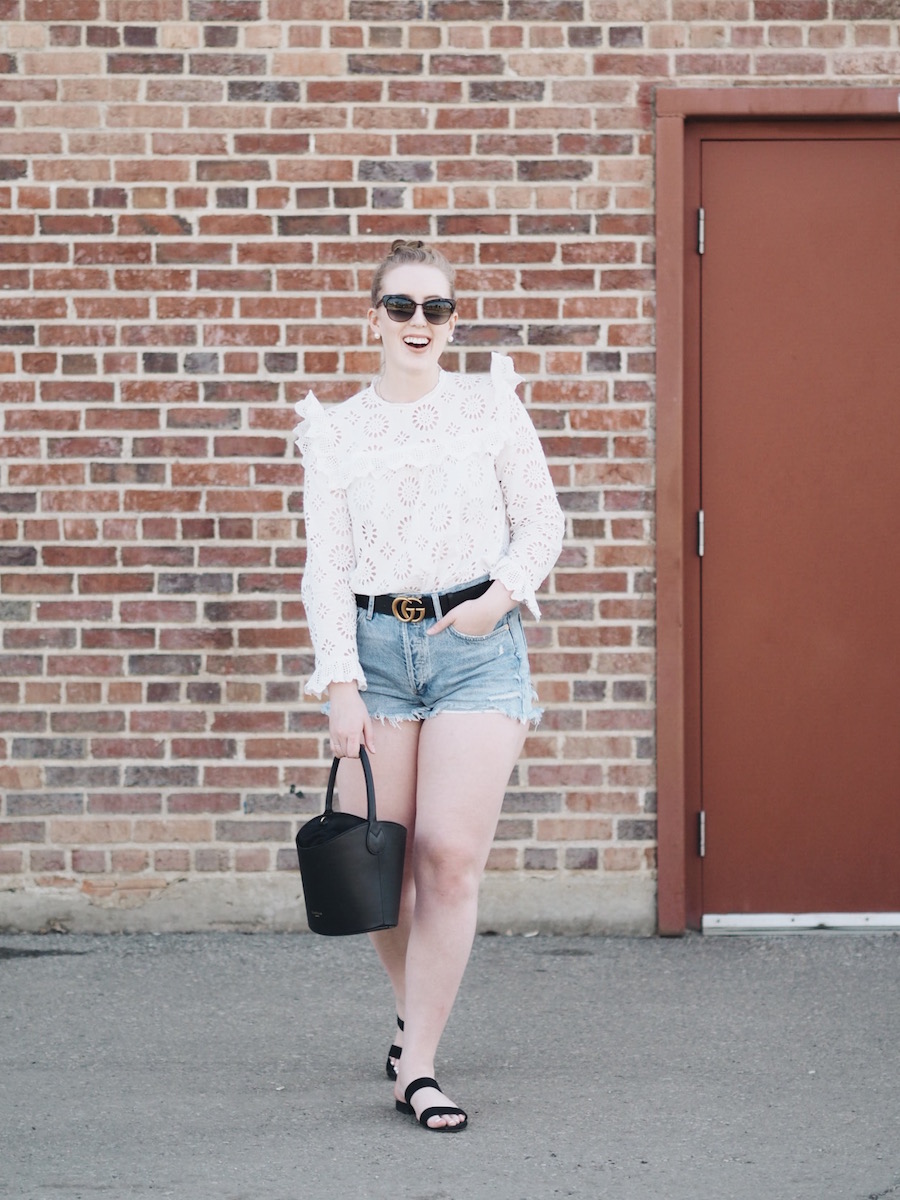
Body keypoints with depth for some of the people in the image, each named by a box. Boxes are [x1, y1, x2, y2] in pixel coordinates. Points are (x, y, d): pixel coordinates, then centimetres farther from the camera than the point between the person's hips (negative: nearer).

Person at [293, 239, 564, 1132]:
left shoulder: (492, 406, 5)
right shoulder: (334, 430, 6)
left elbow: (541, 523, 9)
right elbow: (325, 564, 2)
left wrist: (502, 595, -9)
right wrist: (340, 684, -7)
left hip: (476, 645, -1)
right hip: (373, 646, 1)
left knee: (452, 856, -11)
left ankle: (418, 1068, -5)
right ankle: (414, 1016, 29)